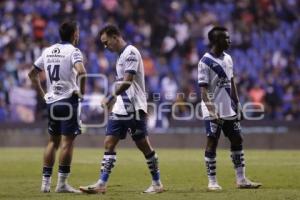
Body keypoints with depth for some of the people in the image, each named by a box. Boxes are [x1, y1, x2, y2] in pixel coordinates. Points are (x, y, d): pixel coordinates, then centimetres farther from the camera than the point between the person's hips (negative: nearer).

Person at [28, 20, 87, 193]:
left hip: (51, 102, 7)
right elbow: (81, 71, -28)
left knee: (53, 141, 15)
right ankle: (62, 183, -5)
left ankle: (46, 182, 13)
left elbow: (32, 73, 17)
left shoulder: (48, 51, 11)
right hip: (68, 101, -7)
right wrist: (82, 91, -14)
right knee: (68, 141, -3)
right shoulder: (73, 51, -9)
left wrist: (42, 93, 17)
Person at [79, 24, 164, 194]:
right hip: (121, 109, 9)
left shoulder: (131, 52, -13)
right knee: (109, 143, 0)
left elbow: (127, 81, -21)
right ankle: (102, 184, -3)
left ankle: (157, 183, 10)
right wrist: (114, 100, 20)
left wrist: (111, 97, -22)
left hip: (134, 108, -9)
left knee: (144, 146, -1)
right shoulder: (122, 55, 15)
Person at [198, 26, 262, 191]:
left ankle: (241, 179, 13)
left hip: (229, 109, 8)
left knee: (237, 140, 7)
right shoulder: (205, 62, -12)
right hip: (213, 112, -7)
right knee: (212, 143, -5)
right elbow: (203, 90, -16)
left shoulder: (228, 59, 11)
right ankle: (212, 181, 2)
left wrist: (237, 106, 14)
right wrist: (212, 111, -25)